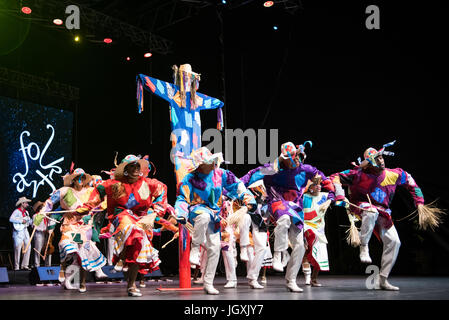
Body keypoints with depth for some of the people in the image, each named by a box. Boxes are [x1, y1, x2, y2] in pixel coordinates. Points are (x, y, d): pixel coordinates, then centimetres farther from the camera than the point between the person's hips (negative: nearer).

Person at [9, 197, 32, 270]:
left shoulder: (26, 212, 19)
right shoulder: (17, 211, -6)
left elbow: (30, 222, 19)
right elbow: (11, 219, -21)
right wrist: (21, 221, -21)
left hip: (25, 231, 8)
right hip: (18, 232, -8)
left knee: (28, 248, 2)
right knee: (18, 249, -7)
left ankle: (24, 265, 9)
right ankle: (16, 267, -3)